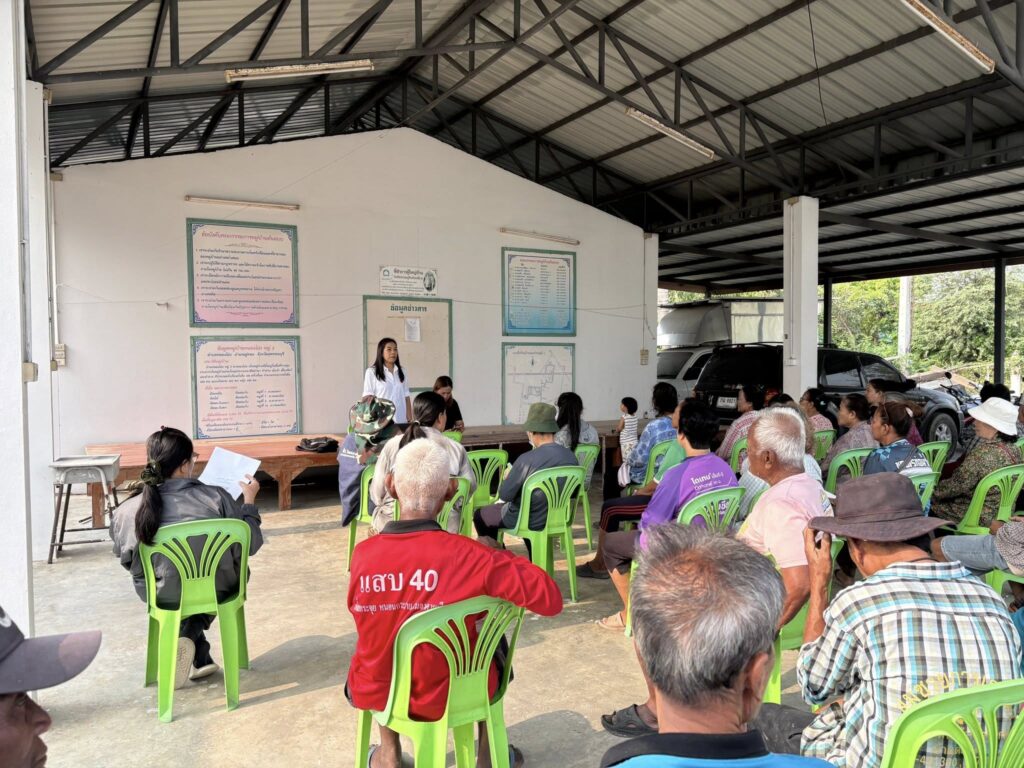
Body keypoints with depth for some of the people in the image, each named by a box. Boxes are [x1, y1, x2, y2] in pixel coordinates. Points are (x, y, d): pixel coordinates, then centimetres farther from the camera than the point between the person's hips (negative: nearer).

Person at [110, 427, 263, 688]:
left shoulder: (126, 512, -18)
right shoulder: (216, 498, -23)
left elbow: (127, 561, 1)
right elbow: (251, 544, -13)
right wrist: (249, 500, -2)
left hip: (164, 597, 1)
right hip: (218, 591, -1)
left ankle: (200, 658, 27)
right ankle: (192, 634, 16)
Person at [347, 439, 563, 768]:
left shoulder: (363, 554, -16)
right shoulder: (467, 555, -26)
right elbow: (551, 599, -21)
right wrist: (497, 557, -8)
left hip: (375, 692, 3)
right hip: (449, 695, -2)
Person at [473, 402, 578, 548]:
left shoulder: (527, 459, -29)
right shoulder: (571, 456, -10)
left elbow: (504, 495, -20)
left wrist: (507, 477, 2)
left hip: (529, 521, -6)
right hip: (558, 516, 6)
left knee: (480, 515, 17)